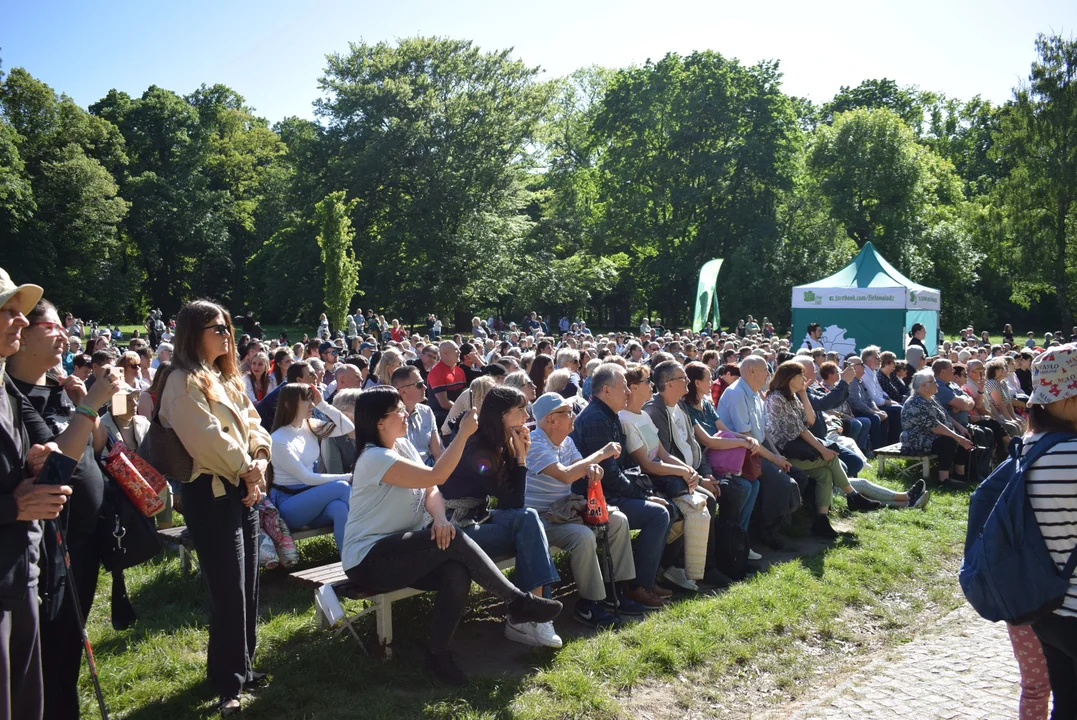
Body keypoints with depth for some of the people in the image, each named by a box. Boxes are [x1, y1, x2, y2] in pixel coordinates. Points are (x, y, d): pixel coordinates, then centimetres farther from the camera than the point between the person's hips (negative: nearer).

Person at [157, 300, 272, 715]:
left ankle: (243, 665, 28)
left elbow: (252, 425, 12)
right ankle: (228, 682, 9)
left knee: (248, 583, 14)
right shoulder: (184, 382, -11)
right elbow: (208, 439, -20)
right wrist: (245, 470, -11)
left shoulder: (226, 379, 16)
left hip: (244, 489, 8)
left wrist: (259, 464, -6)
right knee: (229, 588, -4)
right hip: (211, 493, -8)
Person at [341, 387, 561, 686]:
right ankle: (519, 602, -17)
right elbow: (436, 476, -26)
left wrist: (440, 518, -19)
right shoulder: (375, 458, -18)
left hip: (397, 553, 7)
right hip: (368, 561, -7)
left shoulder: (403, 446, 10)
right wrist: (463, 433, -22)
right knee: (453, 541, -27)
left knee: (457, 574, -23)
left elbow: (431, 491, 2)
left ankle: (439, 654, -10)